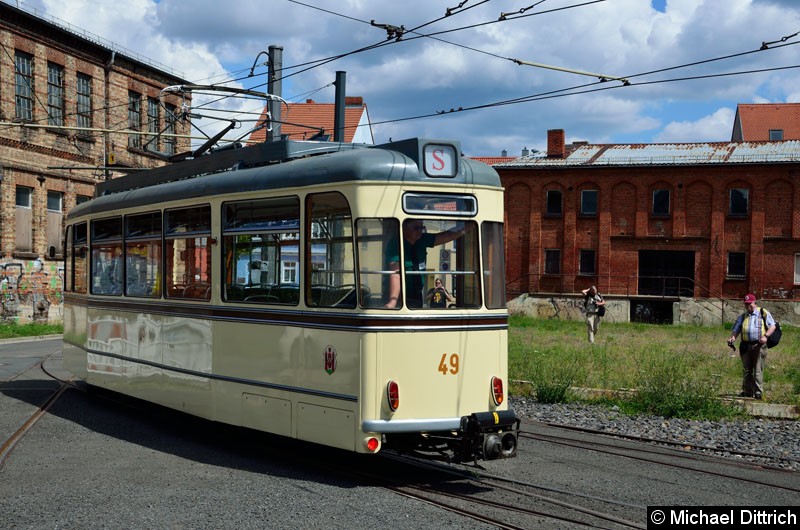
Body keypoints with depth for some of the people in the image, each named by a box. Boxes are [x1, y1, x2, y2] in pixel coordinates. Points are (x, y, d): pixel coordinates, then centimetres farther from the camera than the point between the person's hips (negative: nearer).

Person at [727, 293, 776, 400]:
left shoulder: (763, 313, 7)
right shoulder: (742, 317, 18)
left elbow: (772, 326, 1)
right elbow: (736, 329, 12)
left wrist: (765, 336, -16)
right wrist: (732, 337, -9)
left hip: (759, 346, -4)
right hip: (745, 346, 4)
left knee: (758, 370, -6)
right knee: (746, 370, 7)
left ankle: (758, 392, -3)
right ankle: (747, 391, 14)